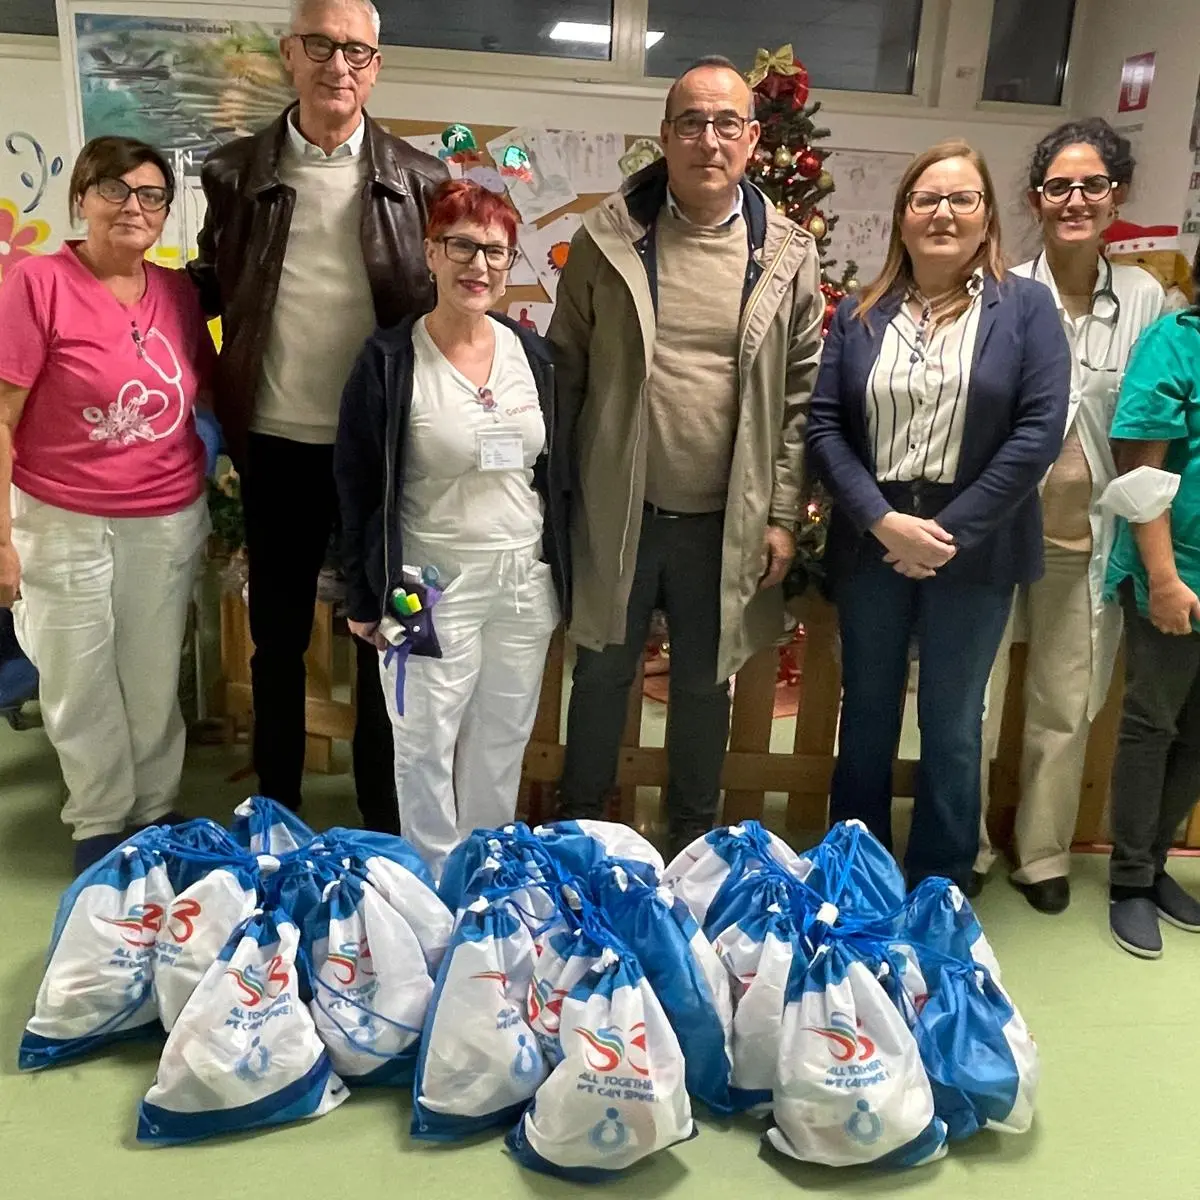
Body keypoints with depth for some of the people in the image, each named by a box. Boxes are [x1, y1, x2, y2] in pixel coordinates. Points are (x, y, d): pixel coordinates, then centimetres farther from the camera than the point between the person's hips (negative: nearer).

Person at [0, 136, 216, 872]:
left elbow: (211, 393, 15)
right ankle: (101, 825, 32)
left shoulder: (179, 291, 3)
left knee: (155, 682, 14)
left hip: (170, 522, 3)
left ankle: (158, 814, 34)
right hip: (64, 525, -3)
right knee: (82, 687, 12)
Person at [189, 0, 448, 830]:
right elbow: (213, 290, 10)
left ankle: (384, 817, 28)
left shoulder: (422, 181, 0)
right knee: (277, 636, 13)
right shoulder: (236, 172, 2)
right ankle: (275, 810, 32)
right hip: (278, 446, 1)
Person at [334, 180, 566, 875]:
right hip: (433, 583, -4)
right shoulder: (390, 361, -9)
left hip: (526, 581, 4)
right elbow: (359, 488, -5)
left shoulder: (533, 354, 5)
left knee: (503, 743, 16)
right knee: (426, 746, 7)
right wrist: (365, 599, -5)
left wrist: (562, 577, 11)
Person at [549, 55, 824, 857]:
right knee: (603, 674, 14)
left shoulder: (788, 256, -1)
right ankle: (579, 827, 35)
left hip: (727, 520, 1)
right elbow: (565, 370, 0)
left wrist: (783, 515, -3)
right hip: (617, 511, 0)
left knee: (706, 682, 15)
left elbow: (801, 396, 1)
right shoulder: (608, 238, -3)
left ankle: (694, 835, 36)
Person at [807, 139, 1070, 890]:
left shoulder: (1027, 307, 0)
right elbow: (824, 426, -2)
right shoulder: (859, 315, 6)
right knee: (867, 712, 14)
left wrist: (954, 531, -15)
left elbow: (1039, 432, -9)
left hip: (975, 551, -2)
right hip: (871, 544, 3)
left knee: (953, 725, 9)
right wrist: (882, 520, -15)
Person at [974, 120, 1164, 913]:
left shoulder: (1145, 298, 2)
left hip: (1087, 536, 3)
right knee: (973, 699, 5)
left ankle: (1043, 853, 33)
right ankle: (965, 849, 27)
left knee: (1067, 706, 13)